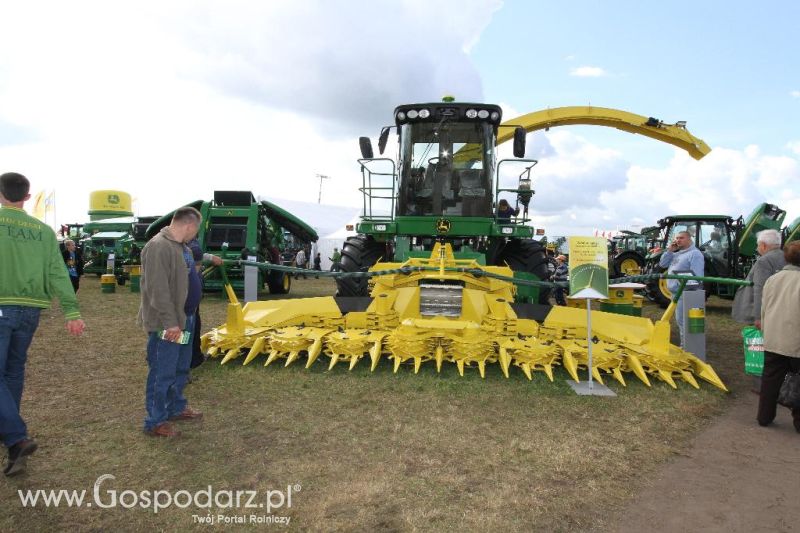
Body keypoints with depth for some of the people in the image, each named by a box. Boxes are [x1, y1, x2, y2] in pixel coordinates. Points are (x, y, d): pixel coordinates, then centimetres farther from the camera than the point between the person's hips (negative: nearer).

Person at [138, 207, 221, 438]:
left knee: (181, 369, 22)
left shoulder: (181, 246, 9)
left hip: (184, 319, 11)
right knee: (162, 373, 0)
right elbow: (157, 289, -28)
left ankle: (176, 408, 38)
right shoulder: (159, 247, -23)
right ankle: (155, 422, 13)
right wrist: (170, 322, -28)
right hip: (167, 325, -10)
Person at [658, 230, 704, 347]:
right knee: (680, 320, 16)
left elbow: (697, 275, -19)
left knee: (683, 321, -9)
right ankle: (685, 344, 26)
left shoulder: (694, 254, -10)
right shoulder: (676, 254, 19)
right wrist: (670, 250, 2)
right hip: (676, 292, 9)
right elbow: (663, 264, 13)